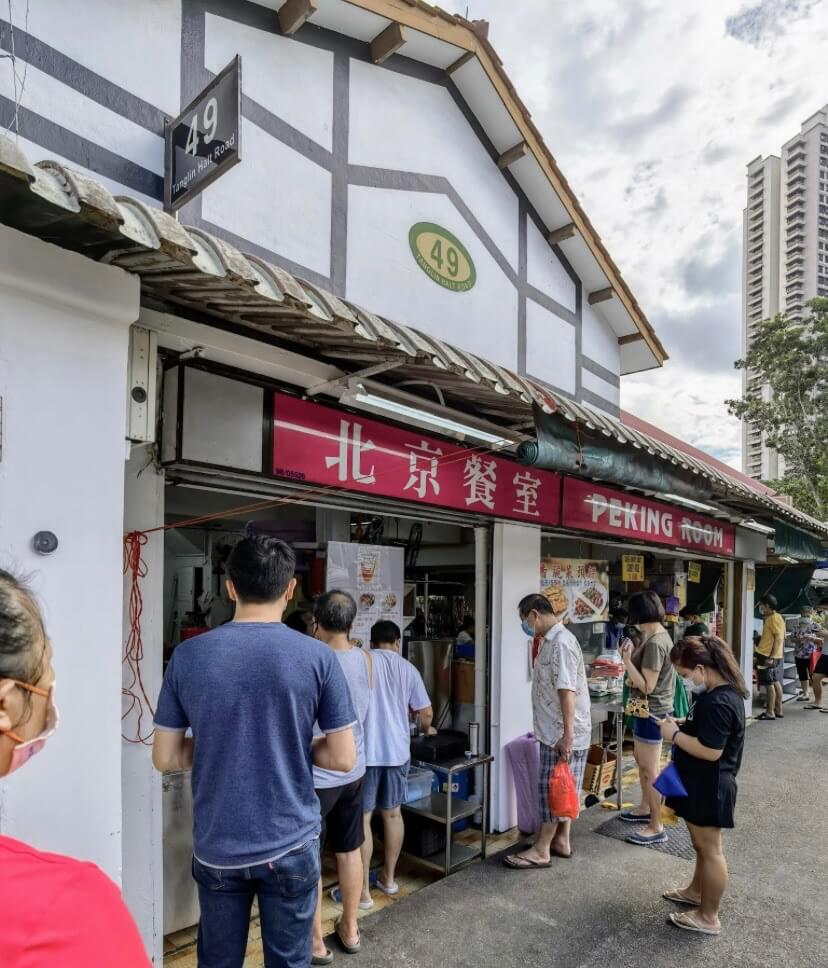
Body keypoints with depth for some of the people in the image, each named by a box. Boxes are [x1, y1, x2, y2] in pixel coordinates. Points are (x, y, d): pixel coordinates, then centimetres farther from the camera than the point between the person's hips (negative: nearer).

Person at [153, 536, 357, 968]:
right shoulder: (317, 657, -13)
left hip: (215, 847, 2)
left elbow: (165, 757, -1)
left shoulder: (187, 656, -8)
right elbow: (343, 758, -9)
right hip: (290, 844, -1)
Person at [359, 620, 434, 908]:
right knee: (392, 813, 17)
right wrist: (426, 728, 30)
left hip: (365, 751, -4)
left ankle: (363, 891, 9)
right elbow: (426, 712, 8)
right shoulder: (408, 669, 5)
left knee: (361, 819, 5)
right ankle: (388, 877, 30)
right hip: (397, 751, 4)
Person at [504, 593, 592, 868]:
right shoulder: (551, 640, 11)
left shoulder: (561, 642, -22)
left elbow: (568, 691, -27)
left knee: (552, 789, 0)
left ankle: (541, 851, 9)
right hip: (555, 731, 10)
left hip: (563, 734, -10)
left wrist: (567, 735, -28)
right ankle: (561, 842, 28)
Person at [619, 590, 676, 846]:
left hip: (651, 711, -11)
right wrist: (633, 655, 11)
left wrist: (626, 659, -26)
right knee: (641, 760, 23)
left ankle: (656, 827, 11)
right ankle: (646, 808, 39)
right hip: (648, 709, 11)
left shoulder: (654, 643, -25)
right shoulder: (660, 634, 7)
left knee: (650, 770, 0)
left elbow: (647, 686, -24)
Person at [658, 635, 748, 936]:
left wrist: (675, 735, -20)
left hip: (709, 787, -10)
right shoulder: (723, 692, 4)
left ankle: (708, 917, 22)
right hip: (703, 783, 10)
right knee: (702, 844, 25)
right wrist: (682, 725, 3)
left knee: (709, 849, 6)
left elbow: (711, 751, -29)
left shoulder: (718, 702, -29)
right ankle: (696, 891, 44)